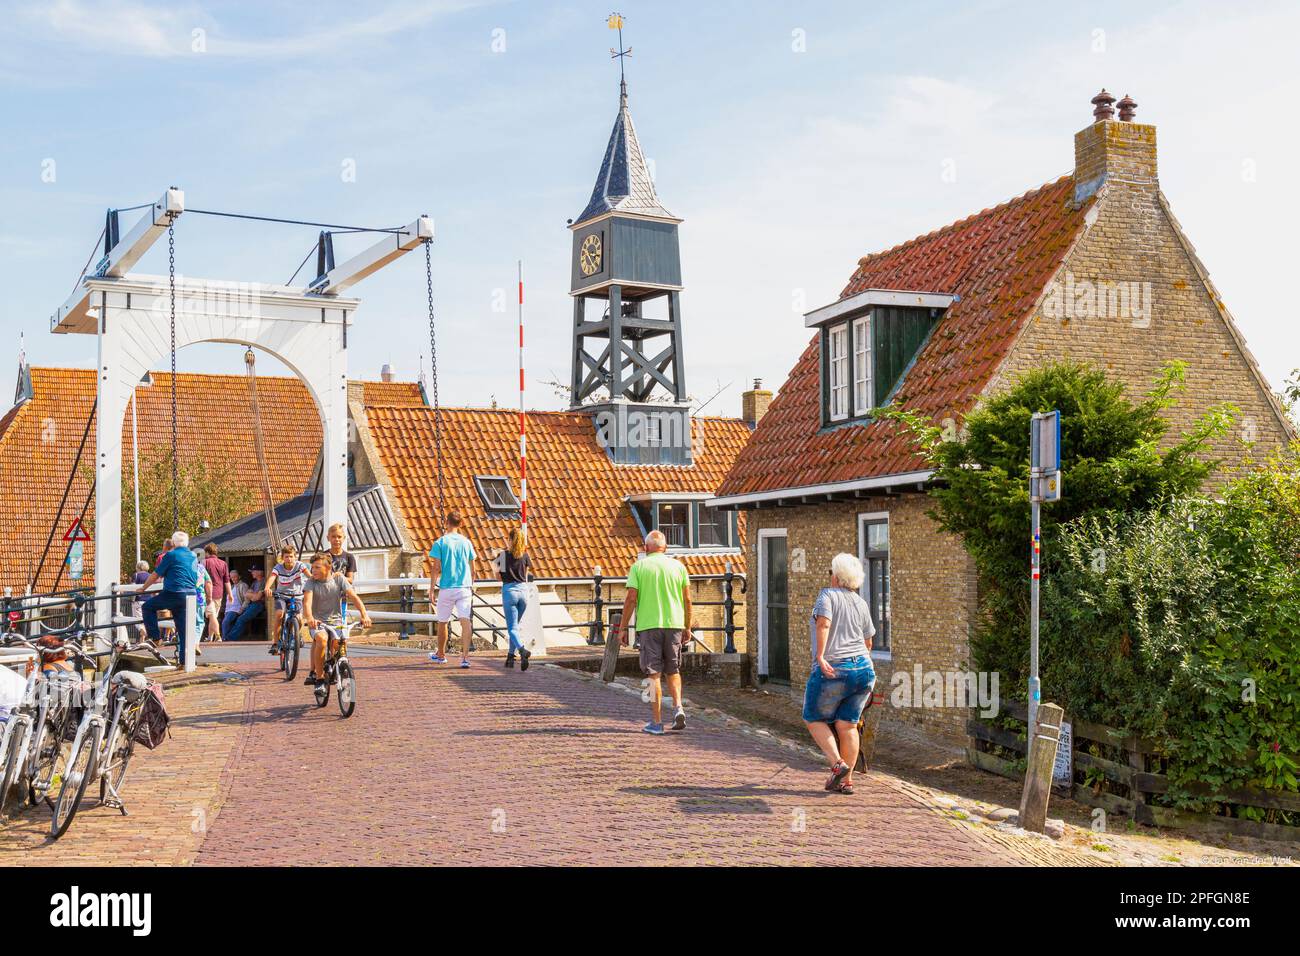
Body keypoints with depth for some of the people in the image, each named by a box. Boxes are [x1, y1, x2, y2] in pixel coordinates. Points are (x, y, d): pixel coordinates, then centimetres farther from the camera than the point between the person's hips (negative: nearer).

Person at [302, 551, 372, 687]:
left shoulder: (339, 578, -2)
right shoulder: (311, 581, -5)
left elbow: (353, 597, -12)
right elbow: (307, 601, -21)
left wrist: (364, 615, -29)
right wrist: (309, 618, -42)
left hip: (335, 621, 1)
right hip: (317, 621, -1)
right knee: (321, 639, -33)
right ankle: (319, 677, -18)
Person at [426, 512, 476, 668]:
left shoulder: (440, 543, -3)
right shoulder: (466, 542, 6)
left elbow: (436, 569, -7)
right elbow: (472, 569, 11)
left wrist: (431, 590, -4)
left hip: (446, 589, -2)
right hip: (465, 588, 2)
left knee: (442, 622, 15)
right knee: (466, 621, -5)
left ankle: (441, 655, 30)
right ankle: (465, 657, -17)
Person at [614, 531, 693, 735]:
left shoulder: (638, 566, 0)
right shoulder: (678, 566, 6)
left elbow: (631, 599, -6)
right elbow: (687, 599, 4)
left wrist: (622, 628, 1)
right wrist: (687, 627, 14)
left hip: (648, 625, -2)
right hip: (674, 624, 2)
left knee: (654, 674, 3)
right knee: (673, 671, 17)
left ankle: (657, 722, 4)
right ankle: (678, 708, -3)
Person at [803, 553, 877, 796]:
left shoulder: (828, 595, -4)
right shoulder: (861, 604, 13)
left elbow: (823, 623, -22)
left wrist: (820, 657, -24)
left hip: (832, 671, -5)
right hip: (863, 669, 6)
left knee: (814, 718, 11)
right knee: (847, 725, 10)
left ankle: (837, 763, -5)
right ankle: (846, 780, 11)